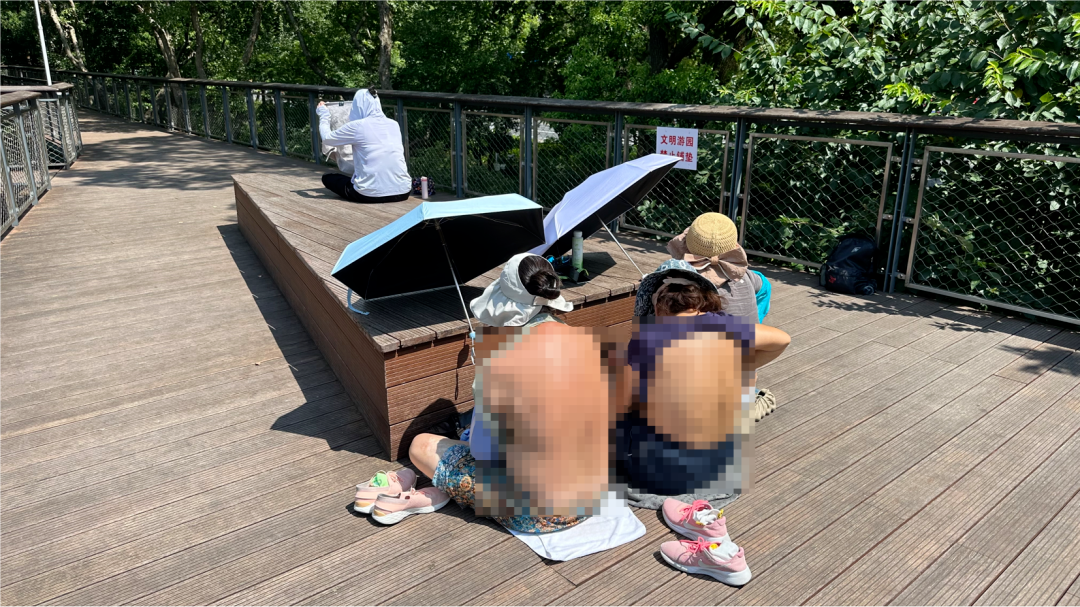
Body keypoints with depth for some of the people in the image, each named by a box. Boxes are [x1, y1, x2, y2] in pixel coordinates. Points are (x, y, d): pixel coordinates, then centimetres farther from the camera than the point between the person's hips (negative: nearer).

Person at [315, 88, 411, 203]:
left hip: (371, 195, -4)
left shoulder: (357, 126, -5)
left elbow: (326, 139, 10)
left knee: (327, 178, 20)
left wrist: (324, 115, 28)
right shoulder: (394, 125, 9)